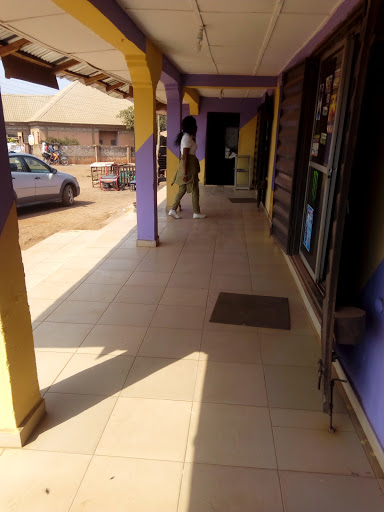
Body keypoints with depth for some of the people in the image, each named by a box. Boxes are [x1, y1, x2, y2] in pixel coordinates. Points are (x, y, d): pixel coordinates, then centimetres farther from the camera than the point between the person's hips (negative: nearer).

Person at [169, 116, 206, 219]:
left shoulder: (186, 136, 13)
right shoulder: (187, 138, -17)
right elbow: (185, 157, -21)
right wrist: (185, 173, -22)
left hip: (189, 165, 10)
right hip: (189, 166, -10)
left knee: (182, 189, 12)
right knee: (195, 190, 1)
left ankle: (173, 210, 13)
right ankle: (196, 213, 11)